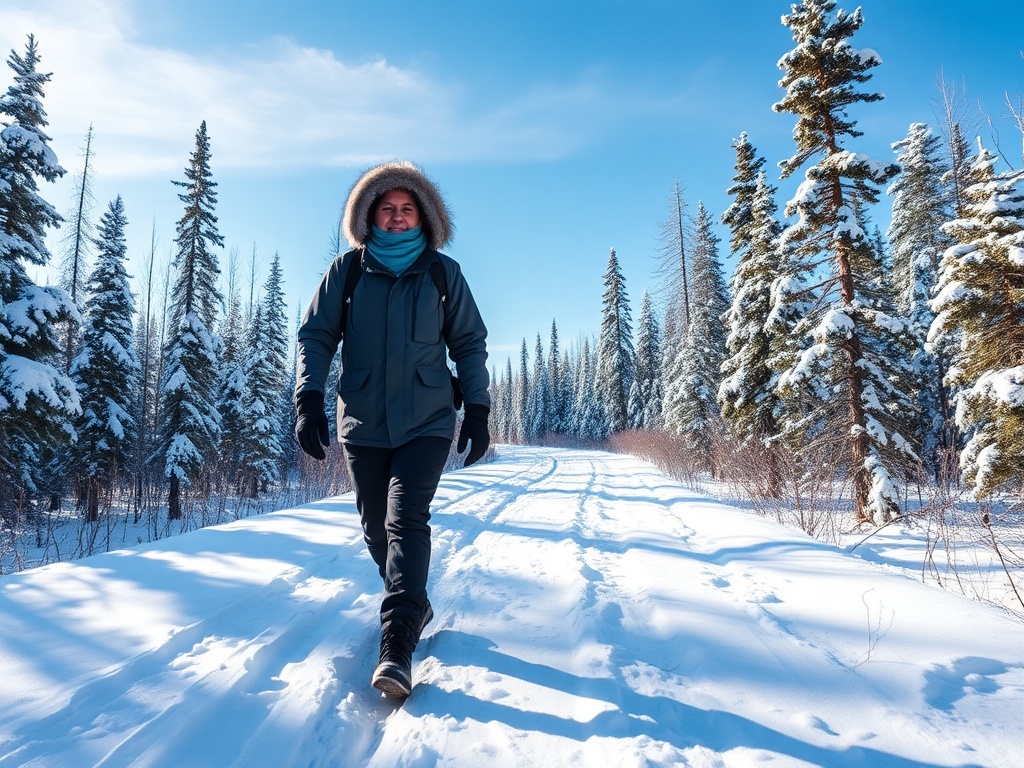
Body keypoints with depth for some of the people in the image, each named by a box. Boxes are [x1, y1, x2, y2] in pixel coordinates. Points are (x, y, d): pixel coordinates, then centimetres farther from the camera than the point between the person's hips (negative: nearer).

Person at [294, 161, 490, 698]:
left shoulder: (443, 273, 5)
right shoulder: (347, 270, 5)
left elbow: (469, 343, 8)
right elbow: (315, 336, 5)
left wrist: (477, 409, 1)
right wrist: (308, 398, -8)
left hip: (426, 422, -2)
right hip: (362, 424, 2)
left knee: (406, 519, -15)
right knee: (376, 528, 10)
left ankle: (396, 647, -15)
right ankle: (414, 605, 33)